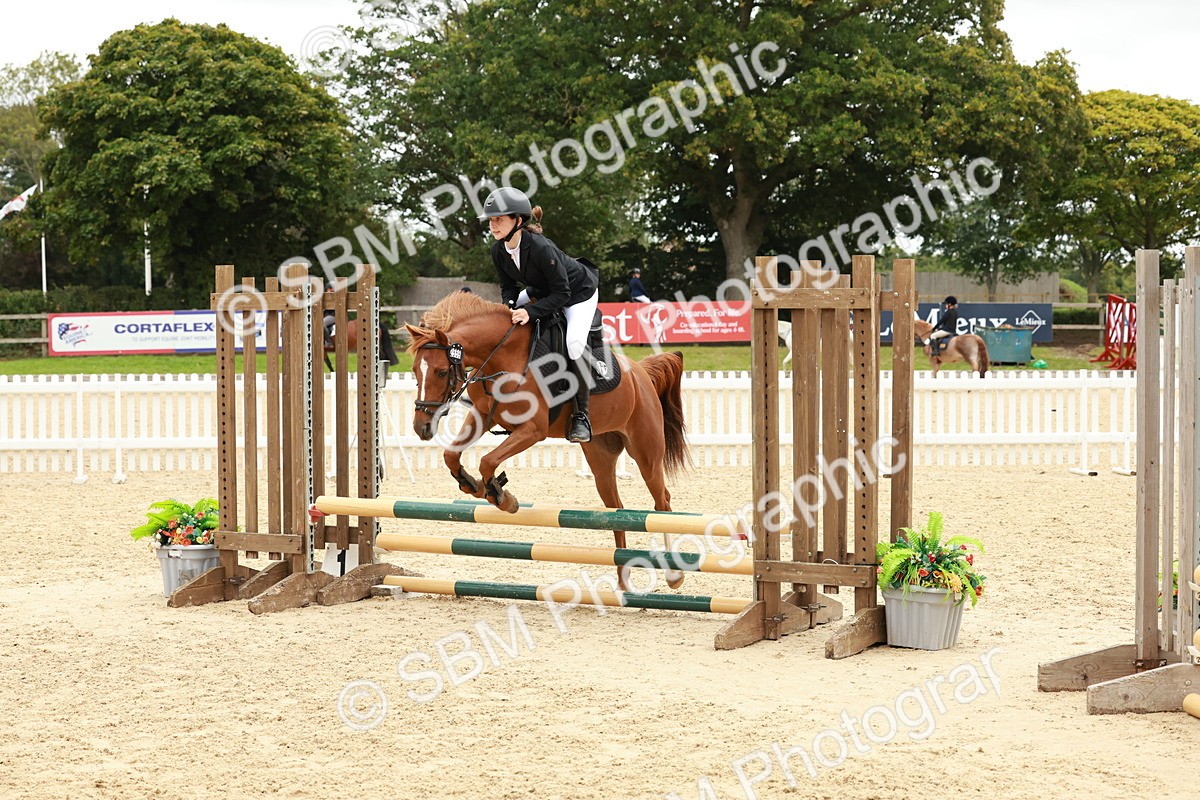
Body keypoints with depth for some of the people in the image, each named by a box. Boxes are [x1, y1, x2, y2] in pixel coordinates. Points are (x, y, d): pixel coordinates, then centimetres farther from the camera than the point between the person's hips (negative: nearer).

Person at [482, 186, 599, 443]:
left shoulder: (541, 248, -37)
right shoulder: (499, 250, -16)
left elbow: (561, 293, -32)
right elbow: (508, 285, 0)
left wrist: (531, 312, -40)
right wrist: (510, 305, -22)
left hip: (578, 292, -8)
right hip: (540, 291, 8)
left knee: (574, 344, -29)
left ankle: (581, 415, -16)